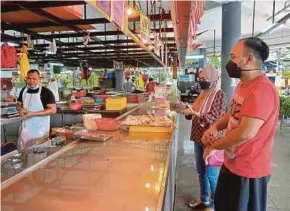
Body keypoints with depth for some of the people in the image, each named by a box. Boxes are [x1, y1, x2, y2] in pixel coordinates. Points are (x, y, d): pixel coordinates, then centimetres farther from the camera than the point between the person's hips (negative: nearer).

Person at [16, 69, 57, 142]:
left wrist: (33, 114, -24)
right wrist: (20, 109, -8)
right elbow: (18, 104, 17)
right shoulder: (24, 90, 5)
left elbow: (53, 110, -19)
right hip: (26, 126, 5)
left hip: (40, 128, -5)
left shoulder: (46, 92, -14)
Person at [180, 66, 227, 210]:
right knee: (201, 171, 17)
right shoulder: (203, 94, 10)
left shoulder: (219, 95, -13)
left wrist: (193, 112, -28)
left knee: (211, 173, 3)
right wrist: (185, 110, -2)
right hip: (199, 137, 8)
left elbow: (214, 118, -21)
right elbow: (195, 114, 16)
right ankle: (204, 199, 34)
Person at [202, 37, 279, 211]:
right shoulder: (243, 84, 8)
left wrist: (214, 146, -17)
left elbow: (246, 133, -32)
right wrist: (215, 127, -4)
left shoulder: (262, 89, -26)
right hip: (232, 163, 9)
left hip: (249, 170, -9)